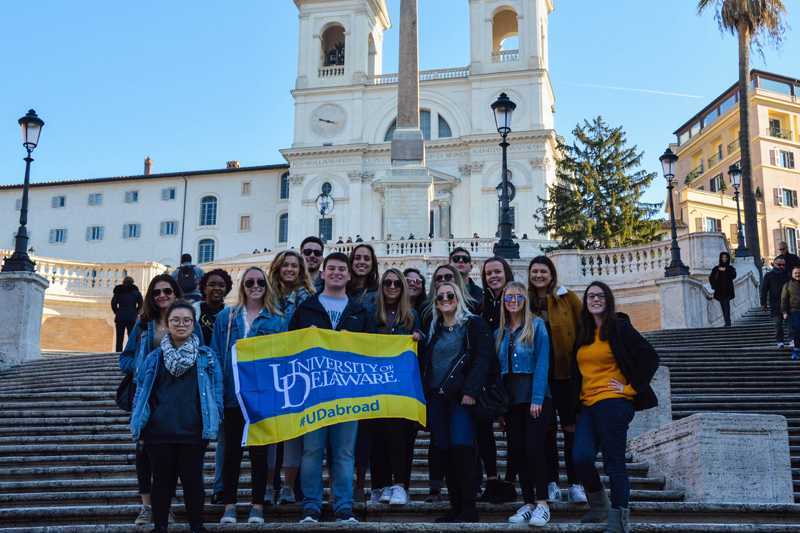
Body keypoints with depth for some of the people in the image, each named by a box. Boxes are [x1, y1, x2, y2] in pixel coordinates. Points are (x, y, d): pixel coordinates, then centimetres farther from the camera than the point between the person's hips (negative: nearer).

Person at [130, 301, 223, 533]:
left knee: (193, 481, 3)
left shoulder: (206, 357, 7)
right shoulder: (155, 358, 10)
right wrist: (138, 427, 6)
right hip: (159, 433, 1)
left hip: (193, 433, -1)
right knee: (162, 481, 7)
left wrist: (213, 421, -3)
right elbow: (141, 392, 12)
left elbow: (216, 390, 6)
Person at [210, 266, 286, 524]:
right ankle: (229, 506, 14)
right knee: (232, 449, 5)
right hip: (233, 394, 1)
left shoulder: (277, 320, 5)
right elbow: (216, 354, 5)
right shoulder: (226, 317, 7)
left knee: (260, 450, 6)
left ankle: (258, 506, 15)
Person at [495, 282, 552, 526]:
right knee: (517, 451, 4)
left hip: (535, 396, -5)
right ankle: (528, 504, 13)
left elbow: (542, 363, -8)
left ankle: (542, 503, -1)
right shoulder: (500, 333, 14)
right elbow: (498, 369, 12)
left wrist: (537, 398, -17)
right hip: (511, 398, 5)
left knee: (534, 448, -13)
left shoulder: (537, 325, -1)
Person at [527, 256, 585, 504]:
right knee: (546, 428, 5)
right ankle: (551, 484, 13)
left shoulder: (567, 297, 4)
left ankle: (575, 484, 5)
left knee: (571, 427, -1)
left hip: (565, 371, -2)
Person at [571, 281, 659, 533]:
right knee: (581, 458, -10)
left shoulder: (619, 328, 1)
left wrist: (631, 388, -7)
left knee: (614, 463, -6)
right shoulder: (582, 334, 18)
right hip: (587, 405, 5)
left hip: (612, 402, -5)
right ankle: (599, 506, 13)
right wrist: (575, 407, 20)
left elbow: (649, 357, -6)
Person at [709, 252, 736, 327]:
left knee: (726, 304, -17)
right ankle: (727, 322, 4)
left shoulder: (730, 268, 9)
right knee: (723, 306, 1)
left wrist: (725, 270, -13)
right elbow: (711, 278, 5)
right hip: (719, 290, 3)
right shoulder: (716, 268, 12)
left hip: (727, 290, -2)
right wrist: (714, 285, -12)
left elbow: (733, 276, -8)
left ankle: (727, 321, -26)